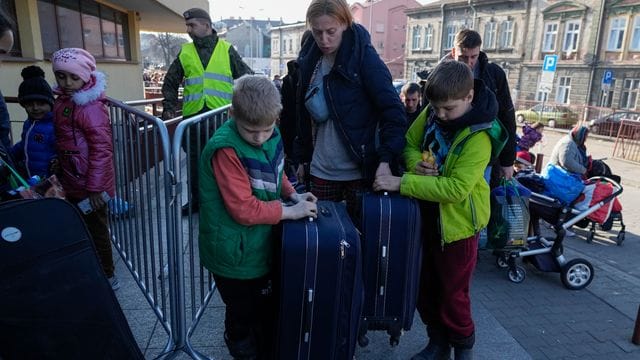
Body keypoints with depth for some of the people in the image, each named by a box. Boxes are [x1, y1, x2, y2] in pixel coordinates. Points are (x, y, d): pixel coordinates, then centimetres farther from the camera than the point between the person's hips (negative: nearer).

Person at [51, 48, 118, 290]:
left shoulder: (90, 107, -19)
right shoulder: (62, 102, 7)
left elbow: (102, 148, -22)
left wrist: (95, 187, -22)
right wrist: (58, 165, 16)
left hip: (90, 185, -9)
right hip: (72, 183, 9)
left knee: (95, 230, 5)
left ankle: (106, 277, 22)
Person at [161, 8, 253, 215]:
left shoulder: (226, 50, 6)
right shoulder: (185, 52, 11)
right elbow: (170, 83, 18)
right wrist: (169, 108, 8)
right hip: (192, 115, 2)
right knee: (194, 160, 10)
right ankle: (196, 200, 25)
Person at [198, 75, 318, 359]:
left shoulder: (271, 135, -5)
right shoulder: (226, 150, -28)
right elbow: (244, 210, -28)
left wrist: (293, 195, -3)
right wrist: (290, 211, -22)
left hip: (262, 247, 8)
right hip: (236, 256, -7)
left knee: (268, 314, 28)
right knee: (243, 321, 17)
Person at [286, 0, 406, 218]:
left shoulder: (364, 57, -10)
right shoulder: (309, 61, 5)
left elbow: (393, 112, -13)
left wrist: (385, 160, -21)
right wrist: (302, 159, 12)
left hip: (360, 171, -4)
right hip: (321, 170, 4)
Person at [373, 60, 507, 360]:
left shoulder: (479, 136, -23)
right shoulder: (431, 113, -4)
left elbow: (456, 187, -29)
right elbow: (410, 142, 9)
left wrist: (402, 183, -31)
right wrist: (416, 164, -14)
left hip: (458, 223, -6)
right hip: (427, 215, 6)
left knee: (453, 295, 8)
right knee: (424, 287, 17)